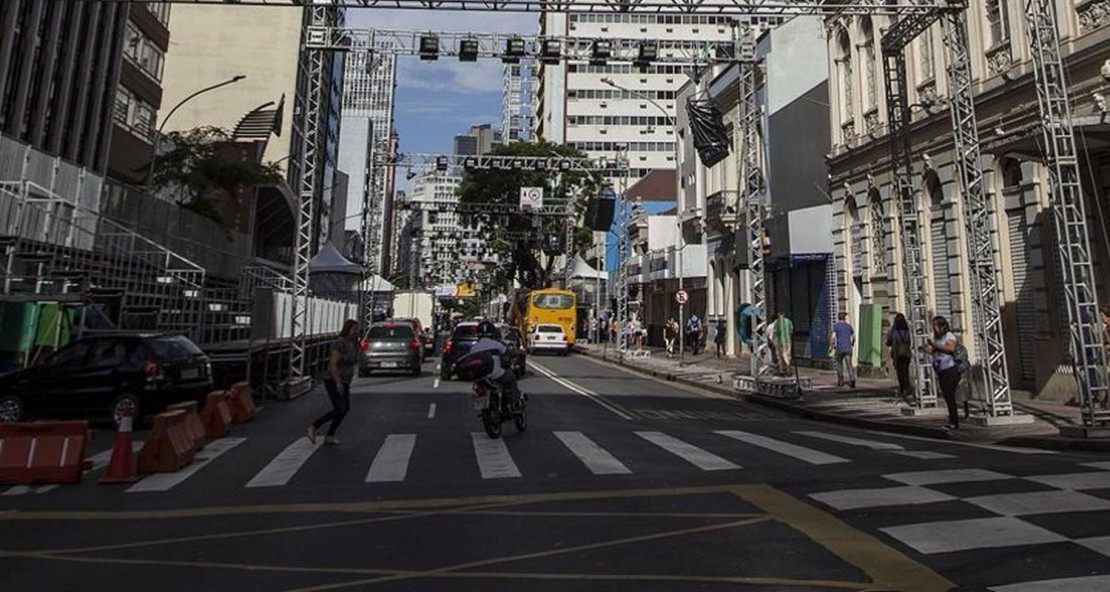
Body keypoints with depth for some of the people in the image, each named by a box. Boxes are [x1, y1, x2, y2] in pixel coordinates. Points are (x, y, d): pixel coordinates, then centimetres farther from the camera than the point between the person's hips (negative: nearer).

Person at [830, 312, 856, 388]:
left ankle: (840, 381, 19)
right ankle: (852, 379, -24)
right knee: (849, 364, -3)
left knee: (839, 364, 14)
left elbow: (833, 337, -14)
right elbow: (854, 336, 15)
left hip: (839, 348, -2)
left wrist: (833, 345, -2)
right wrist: (852, 344, 31)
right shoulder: (848, 325, 9)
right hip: (848, 348, 2)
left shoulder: (836, 325, -3)